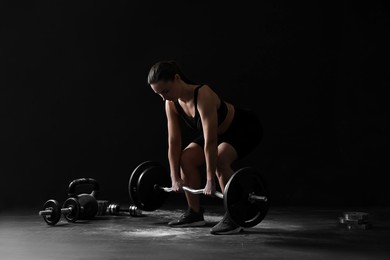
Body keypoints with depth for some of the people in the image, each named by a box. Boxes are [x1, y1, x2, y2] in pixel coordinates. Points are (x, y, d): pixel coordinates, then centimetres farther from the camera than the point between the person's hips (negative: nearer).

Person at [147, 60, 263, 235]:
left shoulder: (203, 96, -37)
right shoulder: (171, 104, -14)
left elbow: (210, 142, -39)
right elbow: (173, 142, -9)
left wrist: (210, 181, -38)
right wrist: (175, 178, -10)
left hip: (245, 127, -8)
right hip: (222, 131, 8)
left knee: (219, 159, -32)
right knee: (186, 159, -3)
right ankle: (195, 213, 10)